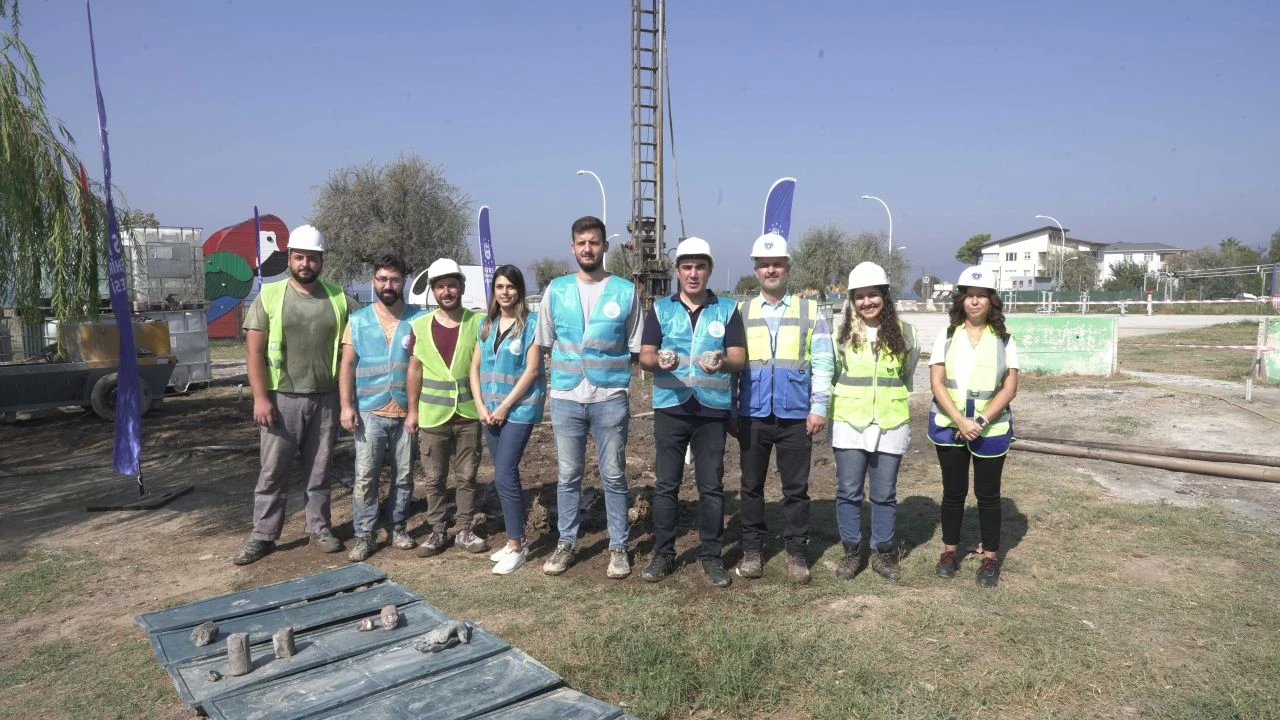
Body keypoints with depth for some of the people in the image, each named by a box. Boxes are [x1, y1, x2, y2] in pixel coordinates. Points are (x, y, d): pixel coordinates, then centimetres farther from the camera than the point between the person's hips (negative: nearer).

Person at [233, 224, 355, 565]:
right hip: (282, 398, -1)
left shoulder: (339, 298, 4)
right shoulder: (269, 295, -2)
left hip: (325, 398, 2)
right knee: (273, 471, 5)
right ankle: (263, 536, 15)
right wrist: (260, 397, -11)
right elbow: (254, 350, -4)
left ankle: (320, 528, 23)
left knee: (319, 470, 11)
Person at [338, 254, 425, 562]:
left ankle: (397, 528, 24)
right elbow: (347, 366, 4)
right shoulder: (358, 320, 4)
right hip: (369, 412, 0)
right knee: (365, 477, 0)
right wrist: (346, 405, -6)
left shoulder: (418, 319, 1)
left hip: (406, 413, 0)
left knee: (404, 476, 9)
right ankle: (364, 536, 9)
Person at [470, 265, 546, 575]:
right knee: (506, 476, 11)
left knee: (505, 476, -10)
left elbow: (532, 370, -13)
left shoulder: (531, 322, -8)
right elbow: (475, 367, 9)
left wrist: (505, 406, -13)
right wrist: (481, 405, -3)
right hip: (490, 410, 6)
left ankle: (517, 546, 2)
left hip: (519, 409, -6)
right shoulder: (487, 324, 10)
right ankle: (516, 539, 23)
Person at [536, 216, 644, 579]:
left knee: (614, 477, 7)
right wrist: (570, 364, 4)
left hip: (610, 398, -2)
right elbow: (546, 343, 11)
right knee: (568, 476, 11)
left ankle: (618, 547, 20)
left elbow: (634, 348, 3)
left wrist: (608, 369, -5)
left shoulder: (625, 291, -1)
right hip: (566, 397, 2)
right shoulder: (556, 290, 4)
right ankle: (566, 543, 25)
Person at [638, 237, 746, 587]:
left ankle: (711, 556, 16)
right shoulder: (660, 309, 7)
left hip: (712, 409, 0)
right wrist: (658, 360, -23)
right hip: (670, 408, 1)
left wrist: (722, 363, -24)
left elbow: (739, 357, -1)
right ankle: (663, 553, 19)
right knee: (666, 484, 7)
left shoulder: (727, 309, 5)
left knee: (711, 486, 4)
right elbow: (645, 356, 1)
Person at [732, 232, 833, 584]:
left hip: (796, 414, -1)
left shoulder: (810, 311, 5)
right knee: (751, 485, 9)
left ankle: (796, 552, 18)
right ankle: (752, 549, 21)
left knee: (796, 487, 6)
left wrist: (819, 407, -6)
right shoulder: (741, 312, 8)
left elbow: (822, 363, 2)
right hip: (753, 414, 1)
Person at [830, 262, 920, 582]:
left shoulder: (904, 333, 2)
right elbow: (829, 373, 9)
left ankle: (882, 553, 22)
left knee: (884, 494, 8)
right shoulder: (842, 333, -2)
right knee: (848, 492, 5)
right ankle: (851, 551, 19)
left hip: (890, 425, 1)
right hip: (849, 424, 0)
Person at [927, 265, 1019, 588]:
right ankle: (950, 550, 24)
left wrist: (981, 421, -16)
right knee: (954, 491, 9)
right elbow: (937, 383, -4)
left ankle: (990, 558, 17)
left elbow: (1010, 388, -4)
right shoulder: (946, 337, 3)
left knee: (987, 493, 6)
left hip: (992, 429, 0)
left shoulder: (1004, 340, 2)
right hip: (949, 426, 1)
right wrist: (960, 421, -16)